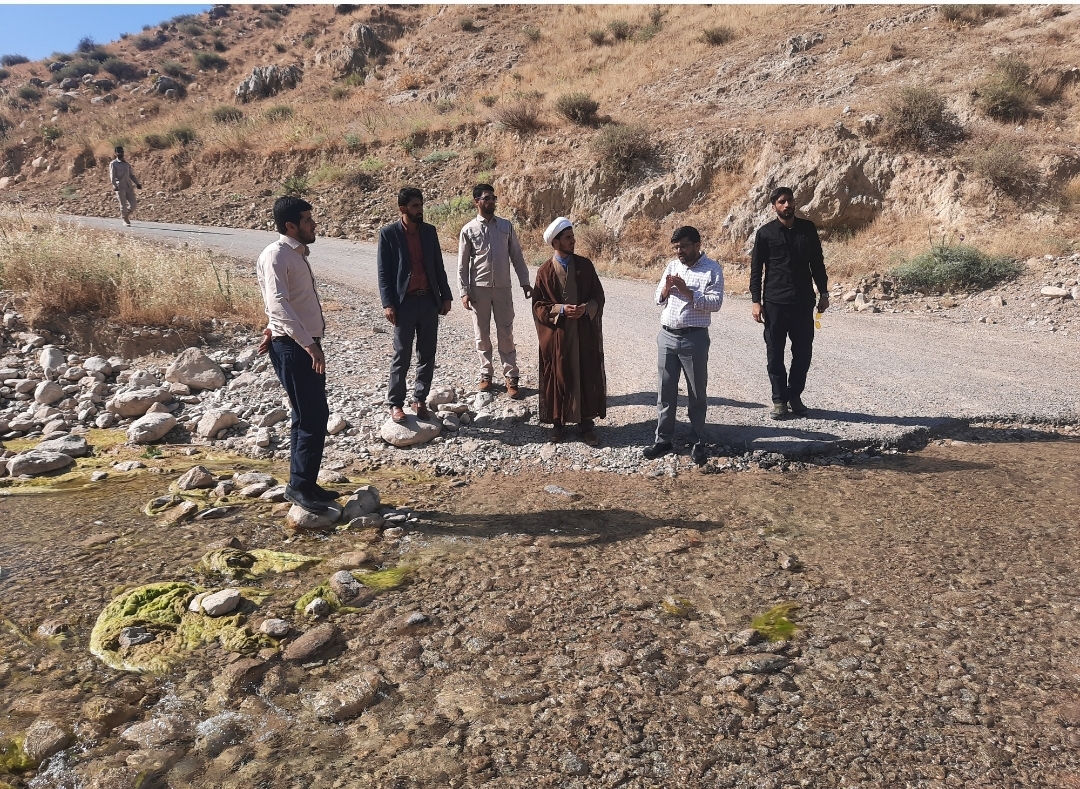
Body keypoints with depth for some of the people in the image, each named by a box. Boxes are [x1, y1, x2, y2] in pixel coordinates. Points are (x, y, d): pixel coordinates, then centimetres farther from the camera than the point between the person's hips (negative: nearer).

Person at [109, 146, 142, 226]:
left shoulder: (127, 164, 17)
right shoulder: (113, 164, 2)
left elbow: (131, 175, 23)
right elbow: (112, 175, -7)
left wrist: (137, 183, 10)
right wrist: (114, 185, -20)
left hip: (129, 187, 4)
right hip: (120, 188, -4)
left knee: (134, 204, -3)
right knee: (123, 205, -4)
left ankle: (125, 215, 23)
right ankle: (125, 221, 9)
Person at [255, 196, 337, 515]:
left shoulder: (297, 253, 16)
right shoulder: (275, 256, -14)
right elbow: (278, 303, -28)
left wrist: (273, 329, 12)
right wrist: (308, 343, -35)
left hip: (307, 345, 9)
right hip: (292, 348, -9)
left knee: (309, 417, 13)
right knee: (313, 418, -8)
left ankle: (304, 484, 22)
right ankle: (300, 486, 3)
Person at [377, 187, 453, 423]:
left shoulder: (429, 231, 8)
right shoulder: (388, 233, -4)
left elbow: (438, 266, 12)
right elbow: (383, 272, -5)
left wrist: (446, 295, 8)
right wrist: (388, 303, -12)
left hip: (429, 300, 4)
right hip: (404, 302, -4)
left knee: (427, 355, 8)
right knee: (402, 356, 2)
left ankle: (420, 400, 20)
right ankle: (396, 403, 14)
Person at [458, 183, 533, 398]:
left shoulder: (506, 225, 4)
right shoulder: (468, 230, -1)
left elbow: (517, 256, 7)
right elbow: (462, 265, 1)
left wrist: (525, 282, 3)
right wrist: (464, 292, -5)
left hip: (503, 288, 1)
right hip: (479, 289, 0)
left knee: (506, 334, 2)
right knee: (481, 335, 8)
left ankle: (511, 377, 9)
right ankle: (486, 374, 22)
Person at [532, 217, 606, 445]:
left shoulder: (585, 265, 2)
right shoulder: (545, 272, -3)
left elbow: (598, 295, 5)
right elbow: (538, 306, -2)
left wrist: (586, 308, -15)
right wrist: (561, 309, -17)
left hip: (585, 333, 1)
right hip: (557, 335, -1)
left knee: (586, 376, 5)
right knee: (558, 377, 6)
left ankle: (586, 422, 16)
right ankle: (557, 421, 21)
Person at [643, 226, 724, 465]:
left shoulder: (712, 269, -5)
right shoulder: (672, 266, 10)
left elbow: (715, 303, -14)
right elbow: (659, 300, 13)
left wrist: (687, 291, -20)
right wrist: (666, 288, -8)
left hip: (694, 338, -4)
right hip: (666, 336, 5)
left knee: (697, 392, 6)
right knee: (665, 390, 9)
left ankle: (698, 442, 17)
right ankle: (663, 439, 19)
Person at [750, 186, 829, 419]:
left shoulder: (808, 228, 7)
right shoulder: (765, 233, 0)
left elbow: (817, 262, 13)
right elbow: (756, 268, 0)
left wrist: (823, 292, 10)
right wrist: (756, 301, -6)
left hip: (803, 301, 2)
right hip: (775, 302, -2)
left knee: (803, 352, 6)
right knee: (775, 353, 3)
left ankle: (795, 396, 21)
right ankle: (779, 400, 15)